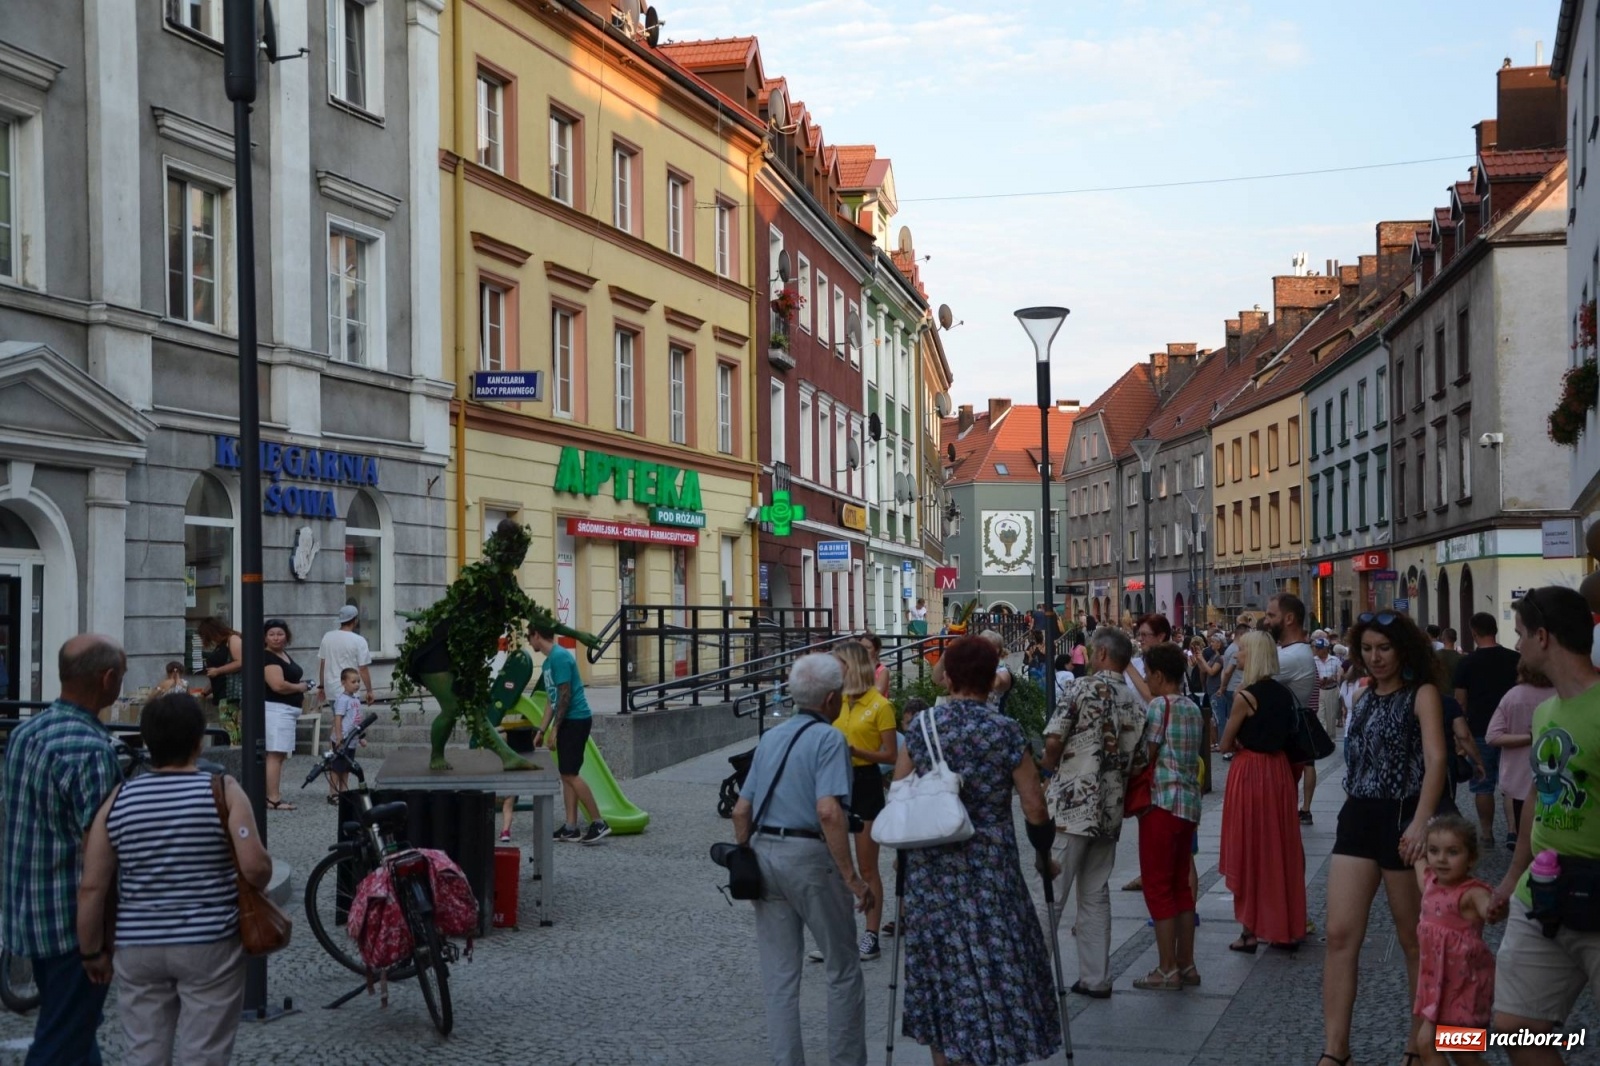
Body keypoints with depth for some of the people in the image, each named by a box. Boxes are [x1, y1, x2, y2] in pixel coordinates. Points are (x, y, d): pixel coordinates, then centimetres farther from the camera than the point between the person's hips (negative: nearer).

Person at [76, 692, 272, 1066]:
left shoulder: (118, 800, 0)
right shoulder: (222, 791, -9)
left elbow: (91, 888, -1)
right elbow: (256, 867, -17)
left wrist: (94, 952, 11)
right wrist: (253, 888, 5)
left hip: (137, 948, 3)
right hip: (210, 945, -3)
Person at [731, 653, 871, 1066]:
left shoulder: (771, 737, 13)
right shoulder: (829, 739, -9)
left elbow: (742, 810, 12)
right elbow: (828, 812, -21)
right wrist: (852, 877, -19)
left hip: (764, 852, 7)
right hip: (809, 857, -7)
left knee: (779, 978, 10)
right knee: (843, 970, 9)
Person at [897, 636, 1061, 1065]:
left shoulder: (922, 726, 0)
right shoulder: (1005, 731, -6)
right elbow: (1034, 807, -5)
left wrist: (906, 852, 15)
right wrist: (1044, 854, 12)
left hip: (929, 870, 3)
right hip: (989, 868, -2)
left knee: (940, 964, 12)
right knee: (997, 963, 7)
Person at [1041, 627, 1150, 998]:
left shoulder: (1085, 688, -9)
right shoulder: (1136, 704, 9)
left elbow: (1053, 739, -15)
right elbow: (1139, 762, 9)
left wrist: (1052, 767, 5)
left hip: (1070, 807, -6)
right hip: (1110, 812, 6)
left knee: (1051, 894, -3)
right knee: (1096, 895, 13)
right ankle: (1096, 978, 15)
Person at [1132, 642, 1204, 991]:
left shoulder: (1159, 705, -12)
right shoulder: (1193, 708, 13)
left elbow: (1147, 758, -12)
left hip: (1162, 802, -8)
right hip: (1190, 802, 8)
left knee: (1158, 886, -2)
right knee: (1180, 884, 14)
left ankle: (1167, 969, 0)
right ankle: (1186, 965, 17)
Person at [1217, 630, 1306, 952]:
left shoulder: (1246, 696, -16)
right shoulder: (1284, 693, 5)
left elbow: (1226, 744, -9)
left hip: (1250, 771, -7)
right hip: (1279, 769, 7)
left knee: (1249, 847, 2)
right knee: (1280, 846, 14)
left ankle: (1251, 931, 6)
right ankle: (1287, 924, 21)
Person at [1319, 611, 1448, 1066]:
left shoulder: (1422, 694, -5)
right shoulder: (1365, 698, 15)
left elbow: (1436, 760, -17)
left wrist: (1421, 822, -29)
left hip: (1401, 819, -6)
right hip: (1357, 818, 6)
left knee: (1414, 939, 7)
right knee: (1340, 935, -2)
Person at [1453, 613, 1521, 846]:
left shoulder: (1466, 664, -9)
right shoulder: (1516, 659, -1)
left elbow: (1460, 703, -5)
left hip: (1480, 731, -2)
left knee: (1483, 785, 7)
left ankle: (1486, 832, 13)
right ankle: (1513, 829, 0)